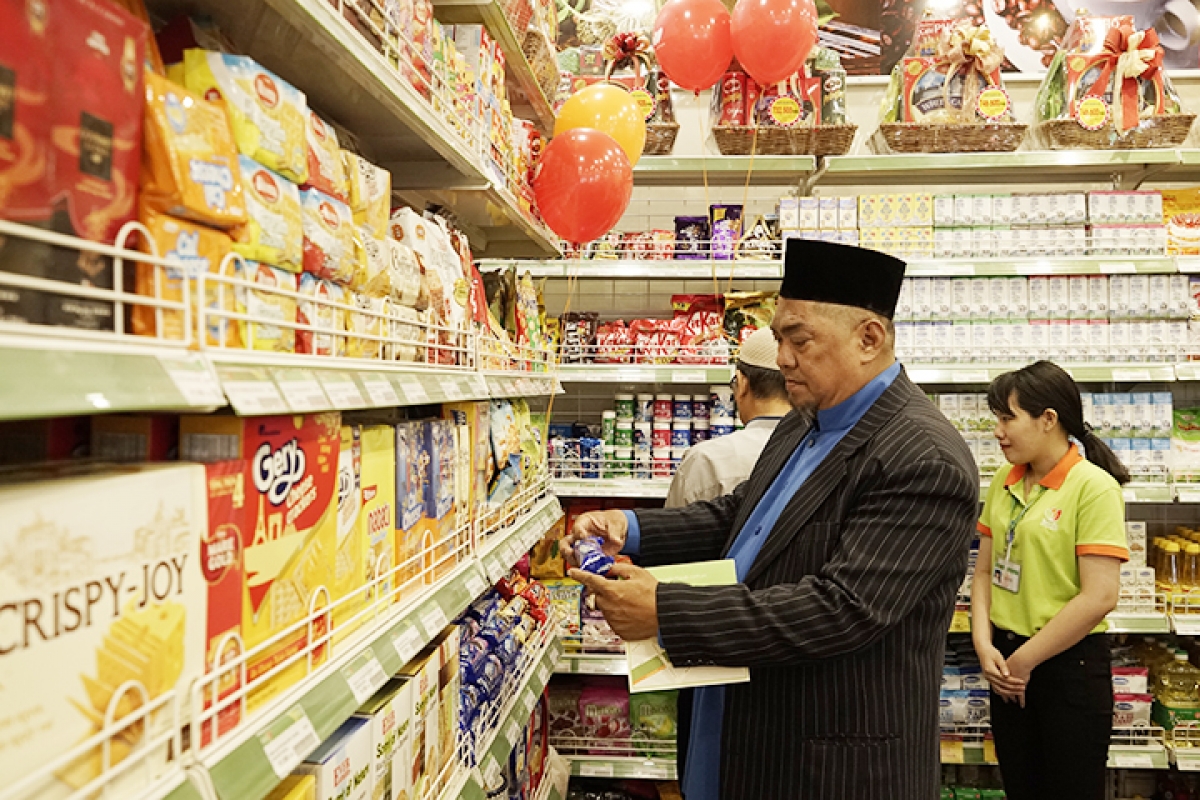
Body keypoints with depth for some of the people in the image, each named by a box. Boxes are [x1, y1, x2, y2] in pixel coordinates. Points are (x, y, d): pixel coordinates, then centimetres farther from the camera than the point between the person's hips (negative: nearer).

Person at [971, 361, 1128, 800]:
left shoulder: (1094, 486, -15)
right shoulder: (1004, 481, 3)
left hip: (1069, 663, -5)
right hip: (1008, 664, 6)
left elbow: (1100, 597, -20)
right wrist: (985, 646, -5)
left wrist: (1024, 661, -13)